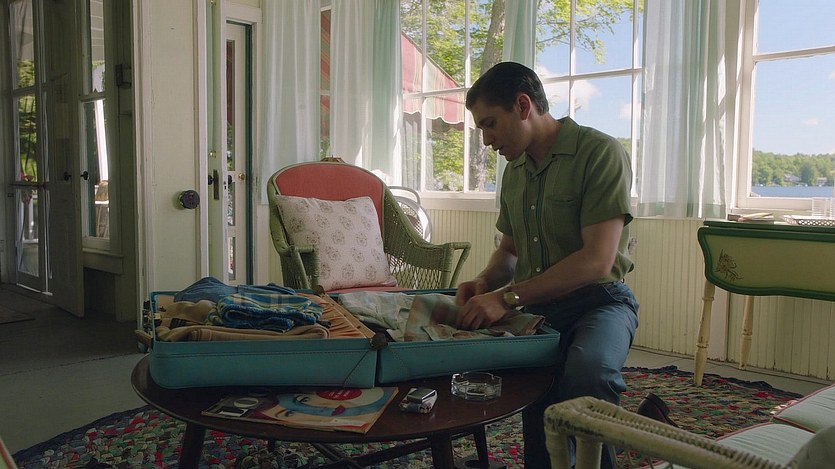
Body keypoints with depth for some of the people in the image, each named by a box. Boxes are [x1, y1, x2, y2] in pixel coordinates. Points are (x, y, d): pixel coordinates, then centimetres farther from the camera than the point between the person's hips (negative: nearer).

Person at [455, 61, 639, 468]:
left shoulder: (599, 152, -9)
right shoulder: (515, 171, 15)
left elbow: (597, 261, -18)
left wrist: (508, 297, -22)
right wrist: (485, 282, 3)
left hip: (598, 300, -5)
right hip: (534, 308, 5)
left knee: (587, 370, -37)